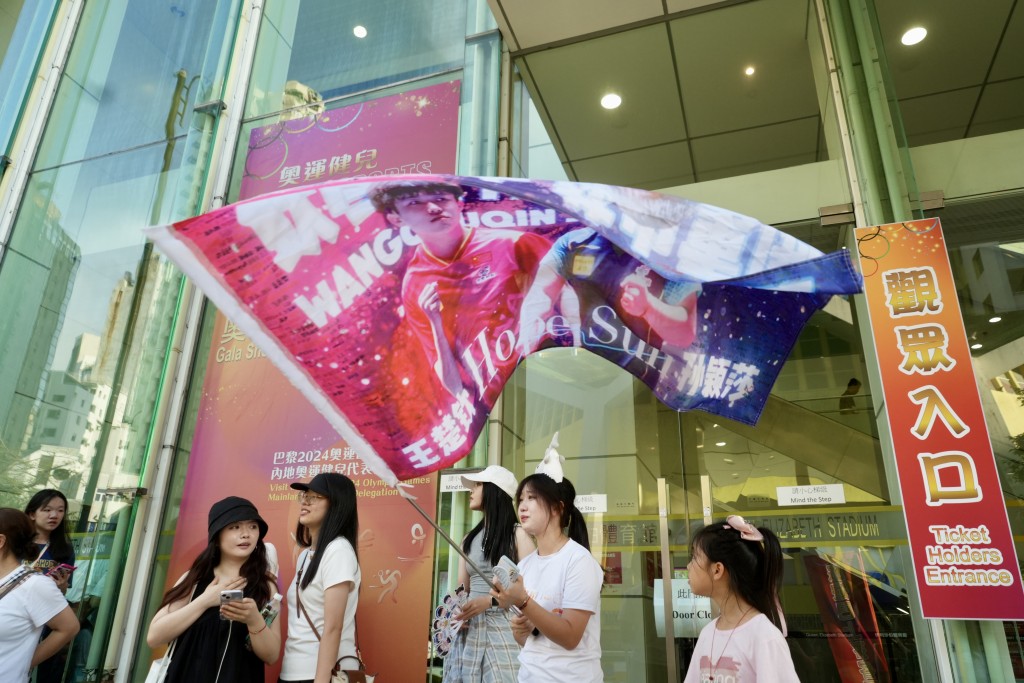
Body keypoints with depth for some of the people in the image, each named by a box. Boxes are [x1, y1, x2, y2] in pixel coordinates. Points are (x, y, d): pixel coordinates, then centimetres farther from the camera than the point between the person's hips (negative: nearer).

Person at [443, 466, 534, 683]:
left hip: (503, 624, -5)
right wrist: (455, 611, -4)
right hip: (470, 626, 5)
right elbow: (461, 587, 15)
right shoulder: (470, 538, 15)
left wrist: (490, 600, -17)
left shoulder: (518, 534, -4)